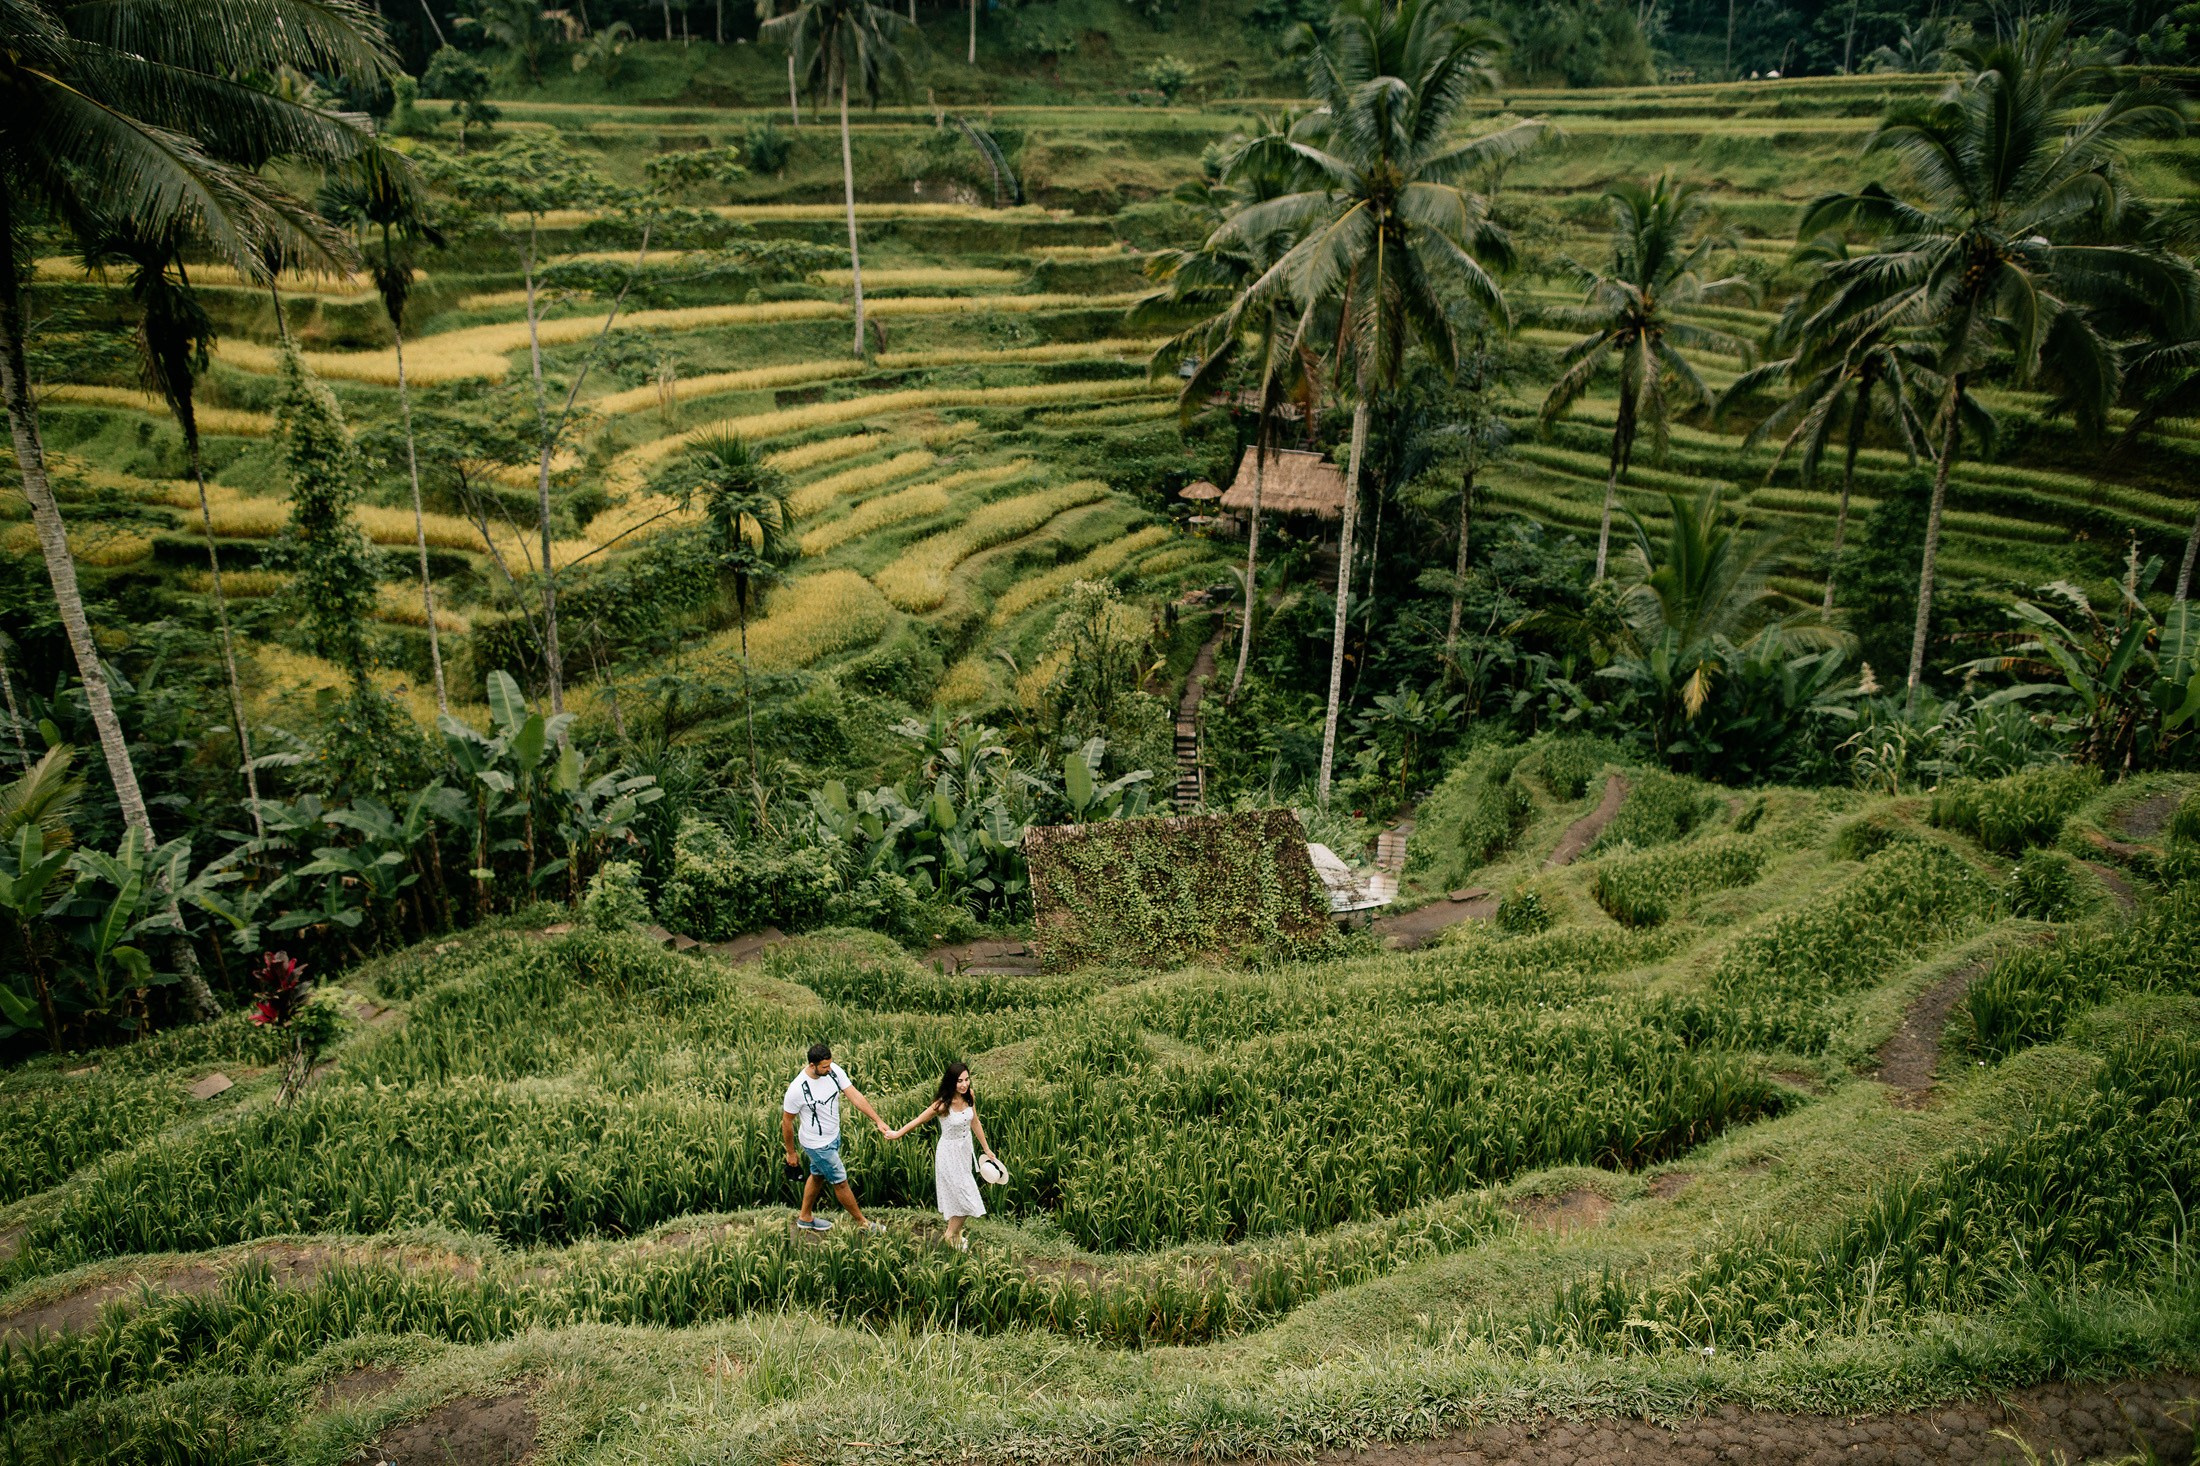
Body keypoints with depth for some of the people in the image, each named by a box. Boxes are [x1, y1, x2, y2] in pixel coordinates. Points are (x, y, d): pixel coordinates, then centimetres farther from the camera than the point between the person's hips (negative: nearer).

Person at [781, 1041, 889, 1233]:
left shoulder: (834, 1071, -16)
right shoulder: (797, 1089, -31)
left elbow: (855, 1096, -16)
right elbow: (786, 1122, -17)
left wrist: (878, 1121, -23)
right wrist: (790, 1154, -7)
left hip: (834, 1135, 7)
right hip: (817, 1144, -7)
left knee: (818, 1176, 25)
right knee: (840, 1182, 8)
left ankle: (805, 1218, 47)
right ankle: (863, 1223, 26)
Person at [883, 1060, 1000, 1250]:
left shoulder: (969, 1097, -10)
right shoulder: (943, 1104, -27)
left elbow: (975, 1123, 3)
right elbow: (919, 1120, -15)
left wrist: (987, 1149, 11)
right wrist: (897, 1134, -2)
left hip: (966, 1150, 6)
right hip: (950, 1154, -6)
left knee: (957, 1196, 22)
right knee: (966, 1200, -1)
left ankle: (954, 1232, 42)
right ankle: (952, 1236, 23)